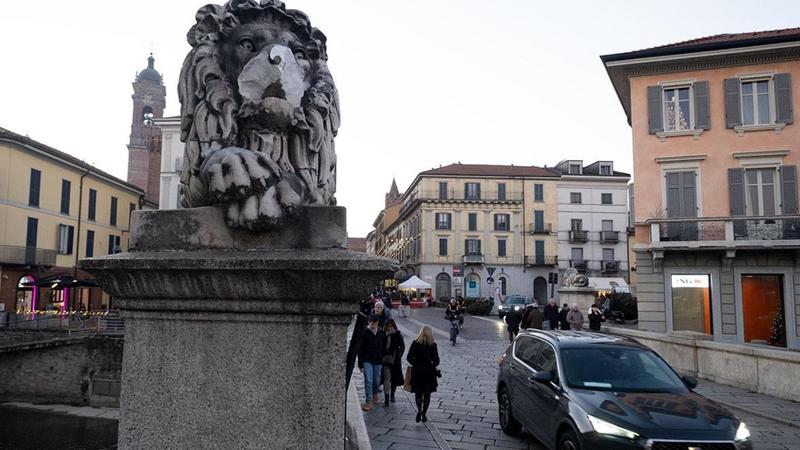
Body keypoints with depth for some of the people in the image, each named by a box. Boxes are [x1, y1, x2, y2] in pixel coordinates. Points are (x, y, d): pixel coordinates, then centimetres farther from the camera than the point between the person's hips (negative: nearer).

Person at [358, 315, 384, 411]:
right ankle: (369, 401, -6)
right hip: (367, 361, -3)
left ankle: (375, 393, 38)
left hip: (378, 361, 4)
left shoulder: (381, 333, 4)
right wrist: (360, 364, -8)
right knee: (368, 380, -10)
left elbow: (383, 347, 14)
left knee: (377, 380, 12)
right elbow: (360, 349, -6)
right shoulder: (364, 333, -7)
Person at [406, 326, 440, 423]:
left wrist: (416, 365, 8)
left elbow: (409, 358, -6)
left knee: (418, 393, 11)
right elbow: (436, 361, -5)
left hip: (417, 372, 0)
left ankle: (419, 410, -11)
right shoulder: (433, 345, -7)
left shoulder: (415, 344, -6)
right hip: (429, 372, 0)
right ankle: (424, 414, 14)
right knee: (427, 394, 12)